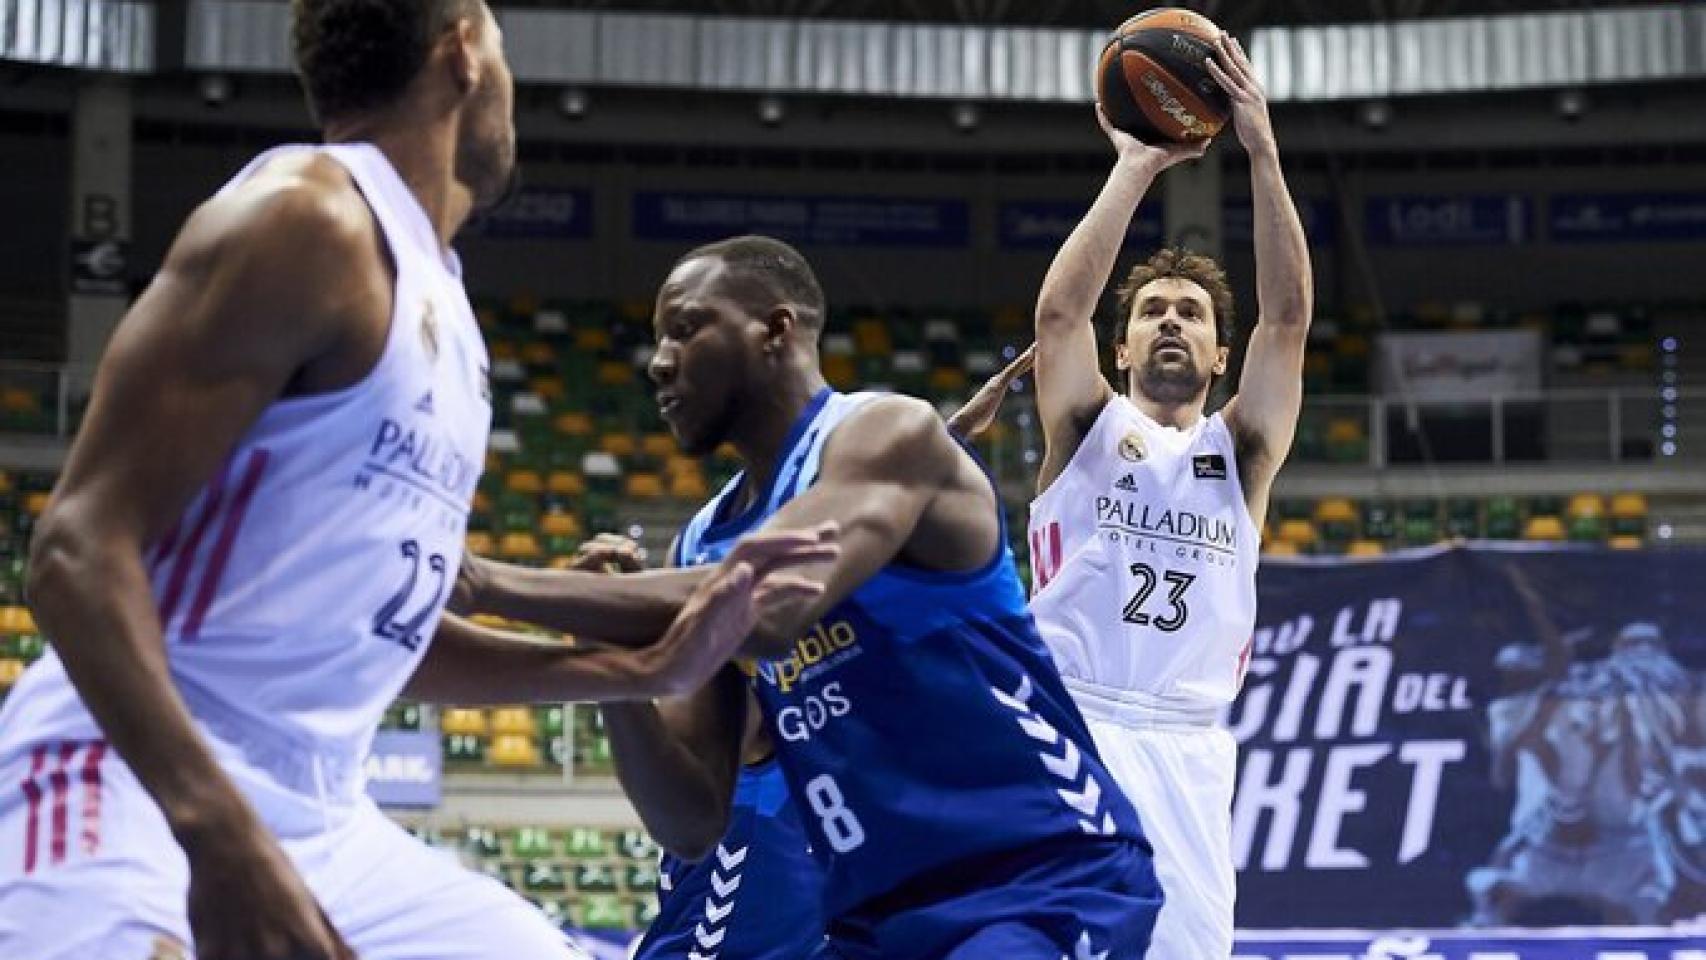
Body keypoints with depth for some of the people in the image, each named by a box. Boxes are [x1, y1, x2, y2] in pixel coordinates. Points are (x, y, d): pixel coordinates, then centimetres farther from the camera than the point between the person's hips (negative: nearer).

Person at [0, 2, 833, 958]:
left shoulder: (442, 304, 16)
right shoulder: (311, 217, -12)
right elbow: (81, 546, -19)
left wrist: (643, 668, 21)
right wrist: (221, 833, -29)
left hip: (322, 823, 10)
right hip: (137, 796, -10)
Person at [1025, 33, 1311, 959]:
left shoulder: (1241, 449, 16)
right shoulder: (1087, 428, 13)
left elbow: (1287, 316, 3)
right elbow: (1059, 309, -6)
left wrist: (1262, 152, -5)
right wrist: (1134, 169, -8)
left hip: (1185, 746, 2)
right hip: (1066, 725, -2)